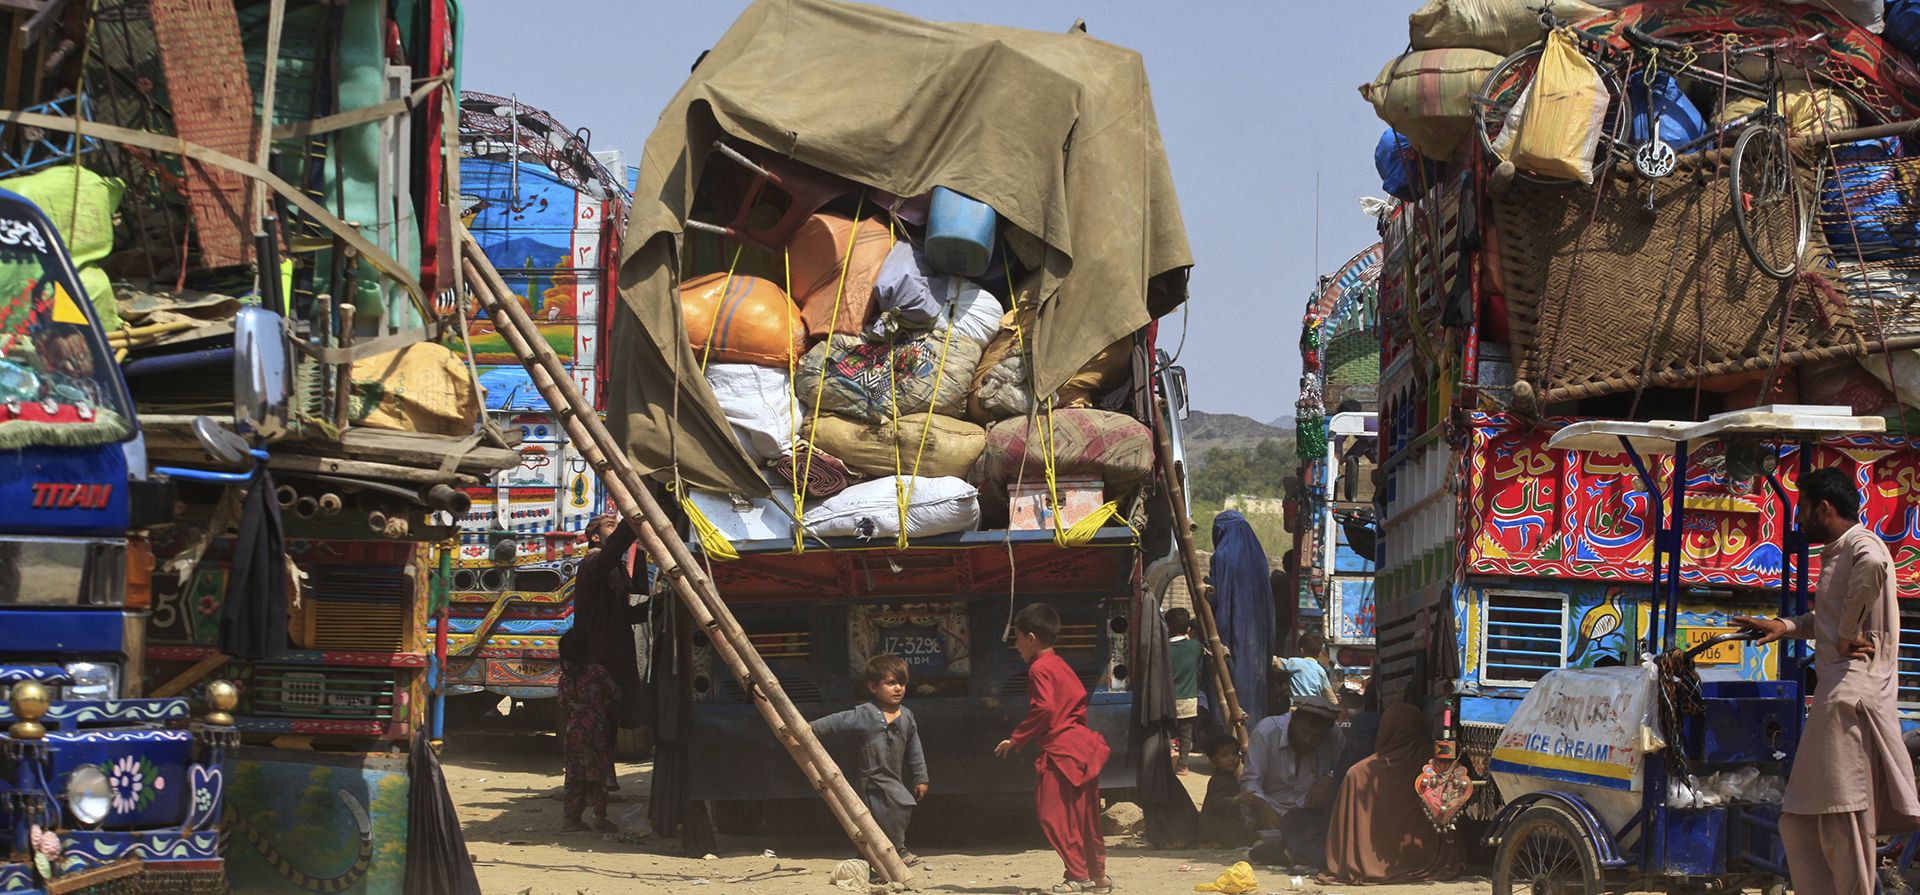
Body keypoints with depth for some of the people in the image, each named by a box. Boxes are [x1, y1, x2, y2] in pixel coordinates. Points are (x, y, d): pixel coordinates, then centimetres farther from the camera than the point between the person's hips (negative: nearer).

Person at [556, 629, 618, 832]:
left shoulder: (564, 676, 1)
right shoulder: (597, 673, -12)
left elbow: (563, 705, 8)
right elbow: (615, 695, -3)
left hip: (573, 731, 4)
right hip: (596, 733, -4)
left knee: (575, 777, 11)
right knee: (598, 775, 2)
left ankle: (573, 817, 11)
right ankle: (600, 817, 2)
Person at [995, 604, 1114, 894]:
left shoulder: (1039, 668, -10)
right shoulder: (1061, 666, 19)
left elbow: (1044, 709, -20)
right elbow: (1080, 699, 22)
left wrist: (1016, 739, -13)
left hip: (1061, 752, -10)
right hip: (1082, 746, 10)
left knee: (1055, 815, -7)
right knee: (1084, 816, 15)